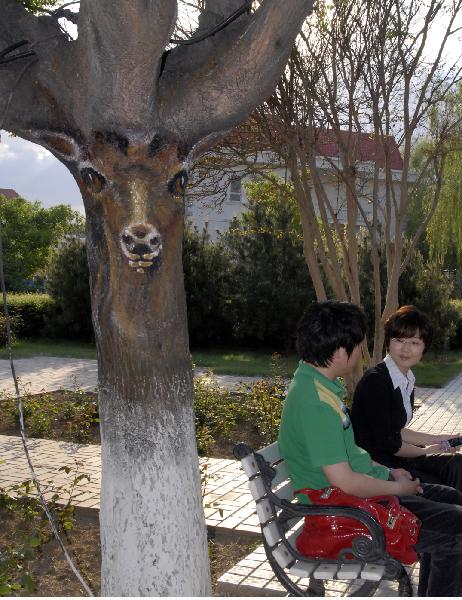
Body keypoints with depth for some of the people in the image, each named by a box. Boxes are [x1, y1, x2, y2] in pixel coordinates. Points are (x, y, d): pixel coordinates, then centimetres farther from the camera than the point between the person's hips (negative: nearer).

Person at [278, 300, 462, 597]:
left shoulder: (315, 384, 6)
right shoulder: (316, 401, -27)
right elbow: (344, 481, -26)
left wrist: (389, 472, 11)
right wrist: (398, 488, -11)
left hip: (362, 487, 10)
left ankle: (430, 593, 24)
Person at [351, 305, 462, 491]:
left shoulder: (407, 380, 8)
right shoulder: (374, 381, -20)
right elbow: (386, 442, -18)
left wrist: (437, 439, 13)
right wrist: (425, 451, -4)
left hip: (394, 457, 9)